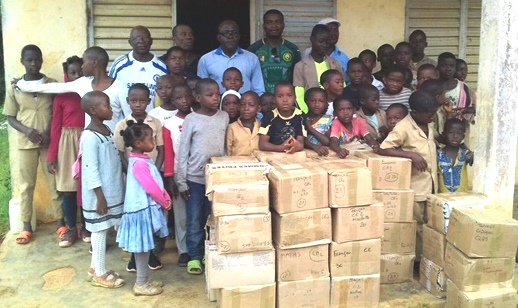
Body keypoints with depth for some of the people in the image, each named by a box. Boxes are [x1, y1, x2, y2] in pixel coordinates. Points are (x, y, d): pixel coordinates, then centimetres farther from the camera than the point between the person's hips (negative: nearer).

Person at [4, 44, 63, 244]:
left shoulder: (52, 84, 1)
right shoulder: (14, 87, 1)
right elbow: (10, 118, 3)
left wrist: (49, 131, -13)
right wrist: (27, 130, -14)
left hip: (49, 141, 0)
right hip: (25, 143, 1)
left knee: (55, 182, 5)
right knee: (26, 185, 7)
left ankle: (61, 222, 15)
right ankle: (26, 226, 17)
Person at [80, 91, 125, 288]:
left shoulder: (107, 130, 9)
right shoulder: (90, 137, -20)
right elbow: (91, 169, -21)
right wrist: (100, 196, -21)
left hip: (112, 191, 9)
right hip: (100, 194, -9)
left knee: (102, 230, 17)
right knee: (100, 230, 3)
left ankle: (95, 268, 30)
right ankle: (100, 274, 16)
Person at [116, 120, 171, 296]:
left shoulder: (142, 159, 10)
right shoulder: (139, 163, -22)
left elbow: (157, 184, 13)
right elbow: (151, 188, -21)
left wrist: (166, 198, 1)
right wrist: (165, 203, -7)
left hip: (146, 207, 10)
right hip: (142, 209, -10)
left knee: (145, 247, 17)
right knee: (142, 248, 2)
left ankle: (144, 280, 28)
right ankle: (141, 284, 14)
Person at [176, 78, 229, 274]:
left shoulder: (224, 117, 2)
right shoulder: (191, 120, -7)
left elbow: (226, 148, 7)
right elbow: (182, 153, -5)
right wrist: (181, 182, -6)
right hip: (195, 178, -2)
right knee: (194, 220, 6)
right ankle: (195, 256, 21)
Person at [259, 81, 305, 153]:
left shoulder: (300, 116, 1)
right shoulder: (269, 116, -3)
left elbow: (301, 142, -3)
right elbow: (262, 144, -8)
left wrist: (297, 146, -26)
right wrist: (281, 147, -23)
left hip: (294, 154, 2)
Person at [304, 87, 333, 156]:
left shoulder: (329, 119, 5)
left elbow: (328, 142, -7)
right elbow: (303, 141, -8)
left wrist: (310, 128, -7)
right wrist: (315, 147, -25)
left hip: (323, 152, 0)